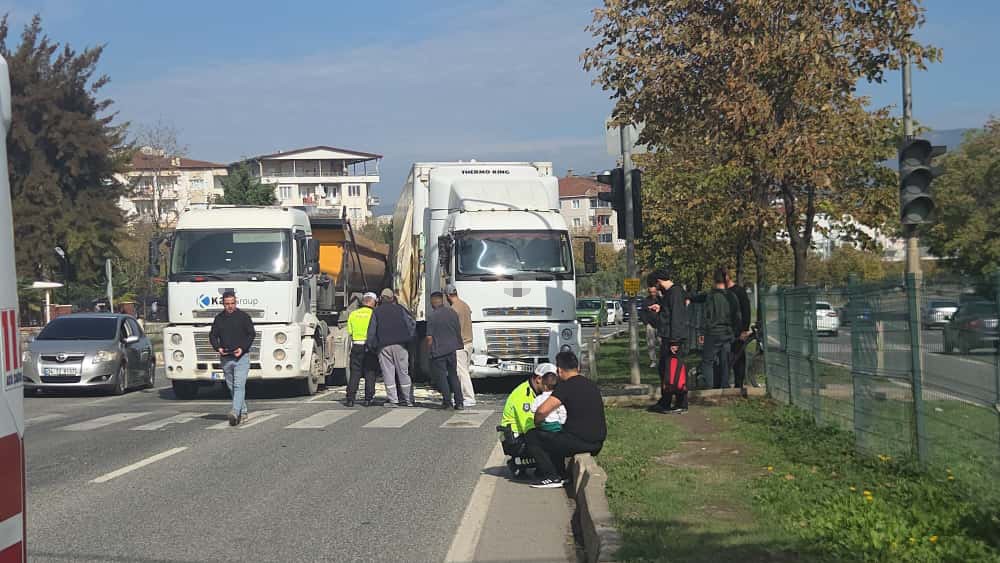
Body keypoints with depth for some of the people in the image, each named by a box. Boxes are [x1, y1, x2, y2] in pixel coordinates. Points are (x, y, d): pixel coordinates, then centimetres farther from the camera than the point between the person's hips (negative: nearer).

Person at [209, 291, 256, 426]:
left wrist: (242, 348, -13)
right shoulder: (218, 318, 9)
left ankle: (235, 413, -25)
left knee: (239, 386, -15)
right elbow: (212, 335, 14)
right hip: (225, 358, 5)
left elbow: (252, 334, 0)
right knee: (232, 388, 11)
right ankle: (243, 411, 23)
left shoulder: (243, 317, -1)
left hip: (241, 357, -5)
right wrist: (218, 348, -6)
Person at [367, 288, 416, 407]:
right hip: (399, 345, 1)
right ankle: (407, 399, 7)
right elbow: (412, 323, 0)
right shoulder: (400, 309, 5)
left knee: (388, 373, 1)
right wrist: (409, 338, 7)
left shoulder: (376, 311, 6)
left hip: (383, 346, -1)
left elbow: (371, 330, 3)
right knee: (403, 372, 6)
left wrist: (371, 345, 8)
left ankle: (393, 400, -3)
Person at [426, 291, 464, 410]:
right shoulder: (452, 312, 2)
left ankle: (447, 401, 6)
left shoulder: (431, 316, -12)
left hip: (438, 351, -4)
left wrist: (429, 351, -1)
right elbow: (459, 331, 8)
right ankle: (459, 402, 9)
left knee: (442, 376, 5)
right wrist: (457, 344, 20)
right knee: (453, 375, 12)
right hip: (451, 349, 5)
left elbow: (429, 337, -12)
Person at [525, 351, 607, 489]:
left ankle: (552, 477, -1)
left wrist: (536, 422, 2)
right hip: (597, 443, 9)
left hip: (579, 441, -9)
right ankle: (560, 474, 29)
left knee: (531, 437, 3)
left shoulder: (566, 386, -12)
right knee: (555, 437, 34)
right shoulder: (591, 385, 14)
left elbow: (542, 411, -20)